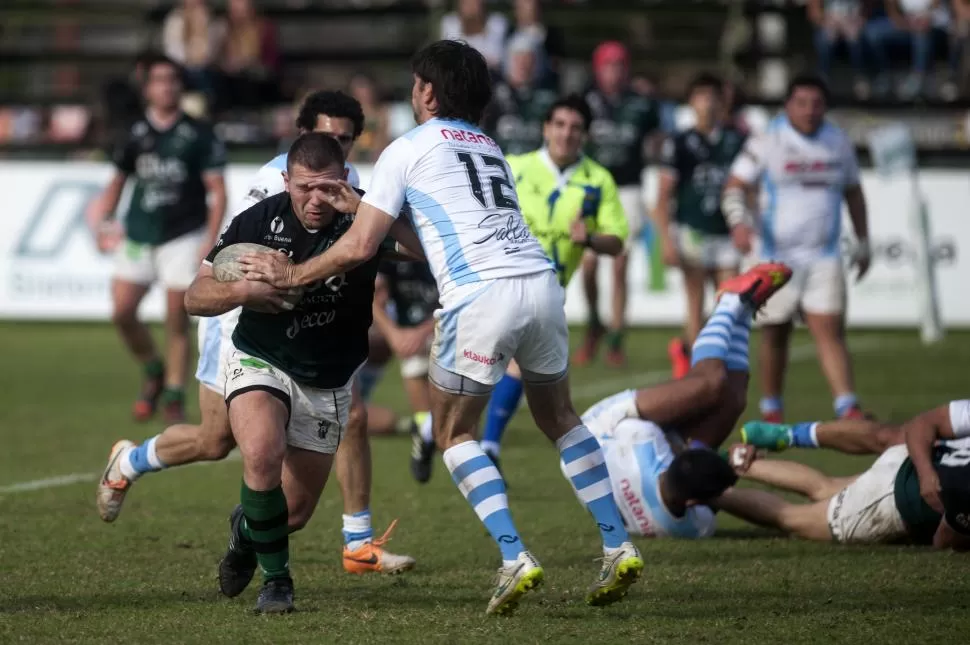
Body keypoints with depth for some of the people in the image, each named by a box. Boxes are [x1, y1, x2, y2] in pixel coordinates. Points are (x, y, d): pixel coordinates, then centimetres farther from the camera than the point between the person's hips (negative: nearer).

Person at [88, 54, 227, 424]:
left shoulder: (199, 135, -3)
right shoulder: (136, 134, 6)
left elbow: (217, 190, -4)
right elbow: (118, 182, 19)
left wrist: (211, 239, -13)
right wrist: (103, 222, 9)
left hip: (184, 236, -3)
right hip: (138, 236, 3)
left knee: (176, 321, -4)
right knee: (122, 312, -5)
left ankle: (174, 400, 7)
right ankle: (153, 373, 20)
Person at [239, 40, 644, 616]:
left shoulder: (408, 150, 9)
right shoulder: (490, 148, 28)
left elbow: (359, 247, 5)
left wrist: (290, 275, 17)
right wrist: (365, 206, 34)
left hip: (480, 295, -6)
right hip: (540, 281, 6)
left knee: (455, 433, 11)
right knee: (558, 415, 23)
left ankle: (515, 558, -4)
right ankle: (619, 547, 14)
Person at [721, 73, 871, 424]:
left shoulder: (838, 143, 9)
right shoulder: (767, 142, -4)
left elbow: (853, 194, 20)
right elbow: (735, 186, -7)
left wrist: (863, 244, 20)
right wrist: (738, 222, -25)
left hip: (823, 257, 2)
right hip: (775, 256, -2)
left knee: (830, 331, -10)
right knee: (775, 335, 6)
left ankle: (848, 408, -18)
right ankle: (770, 411, 21)